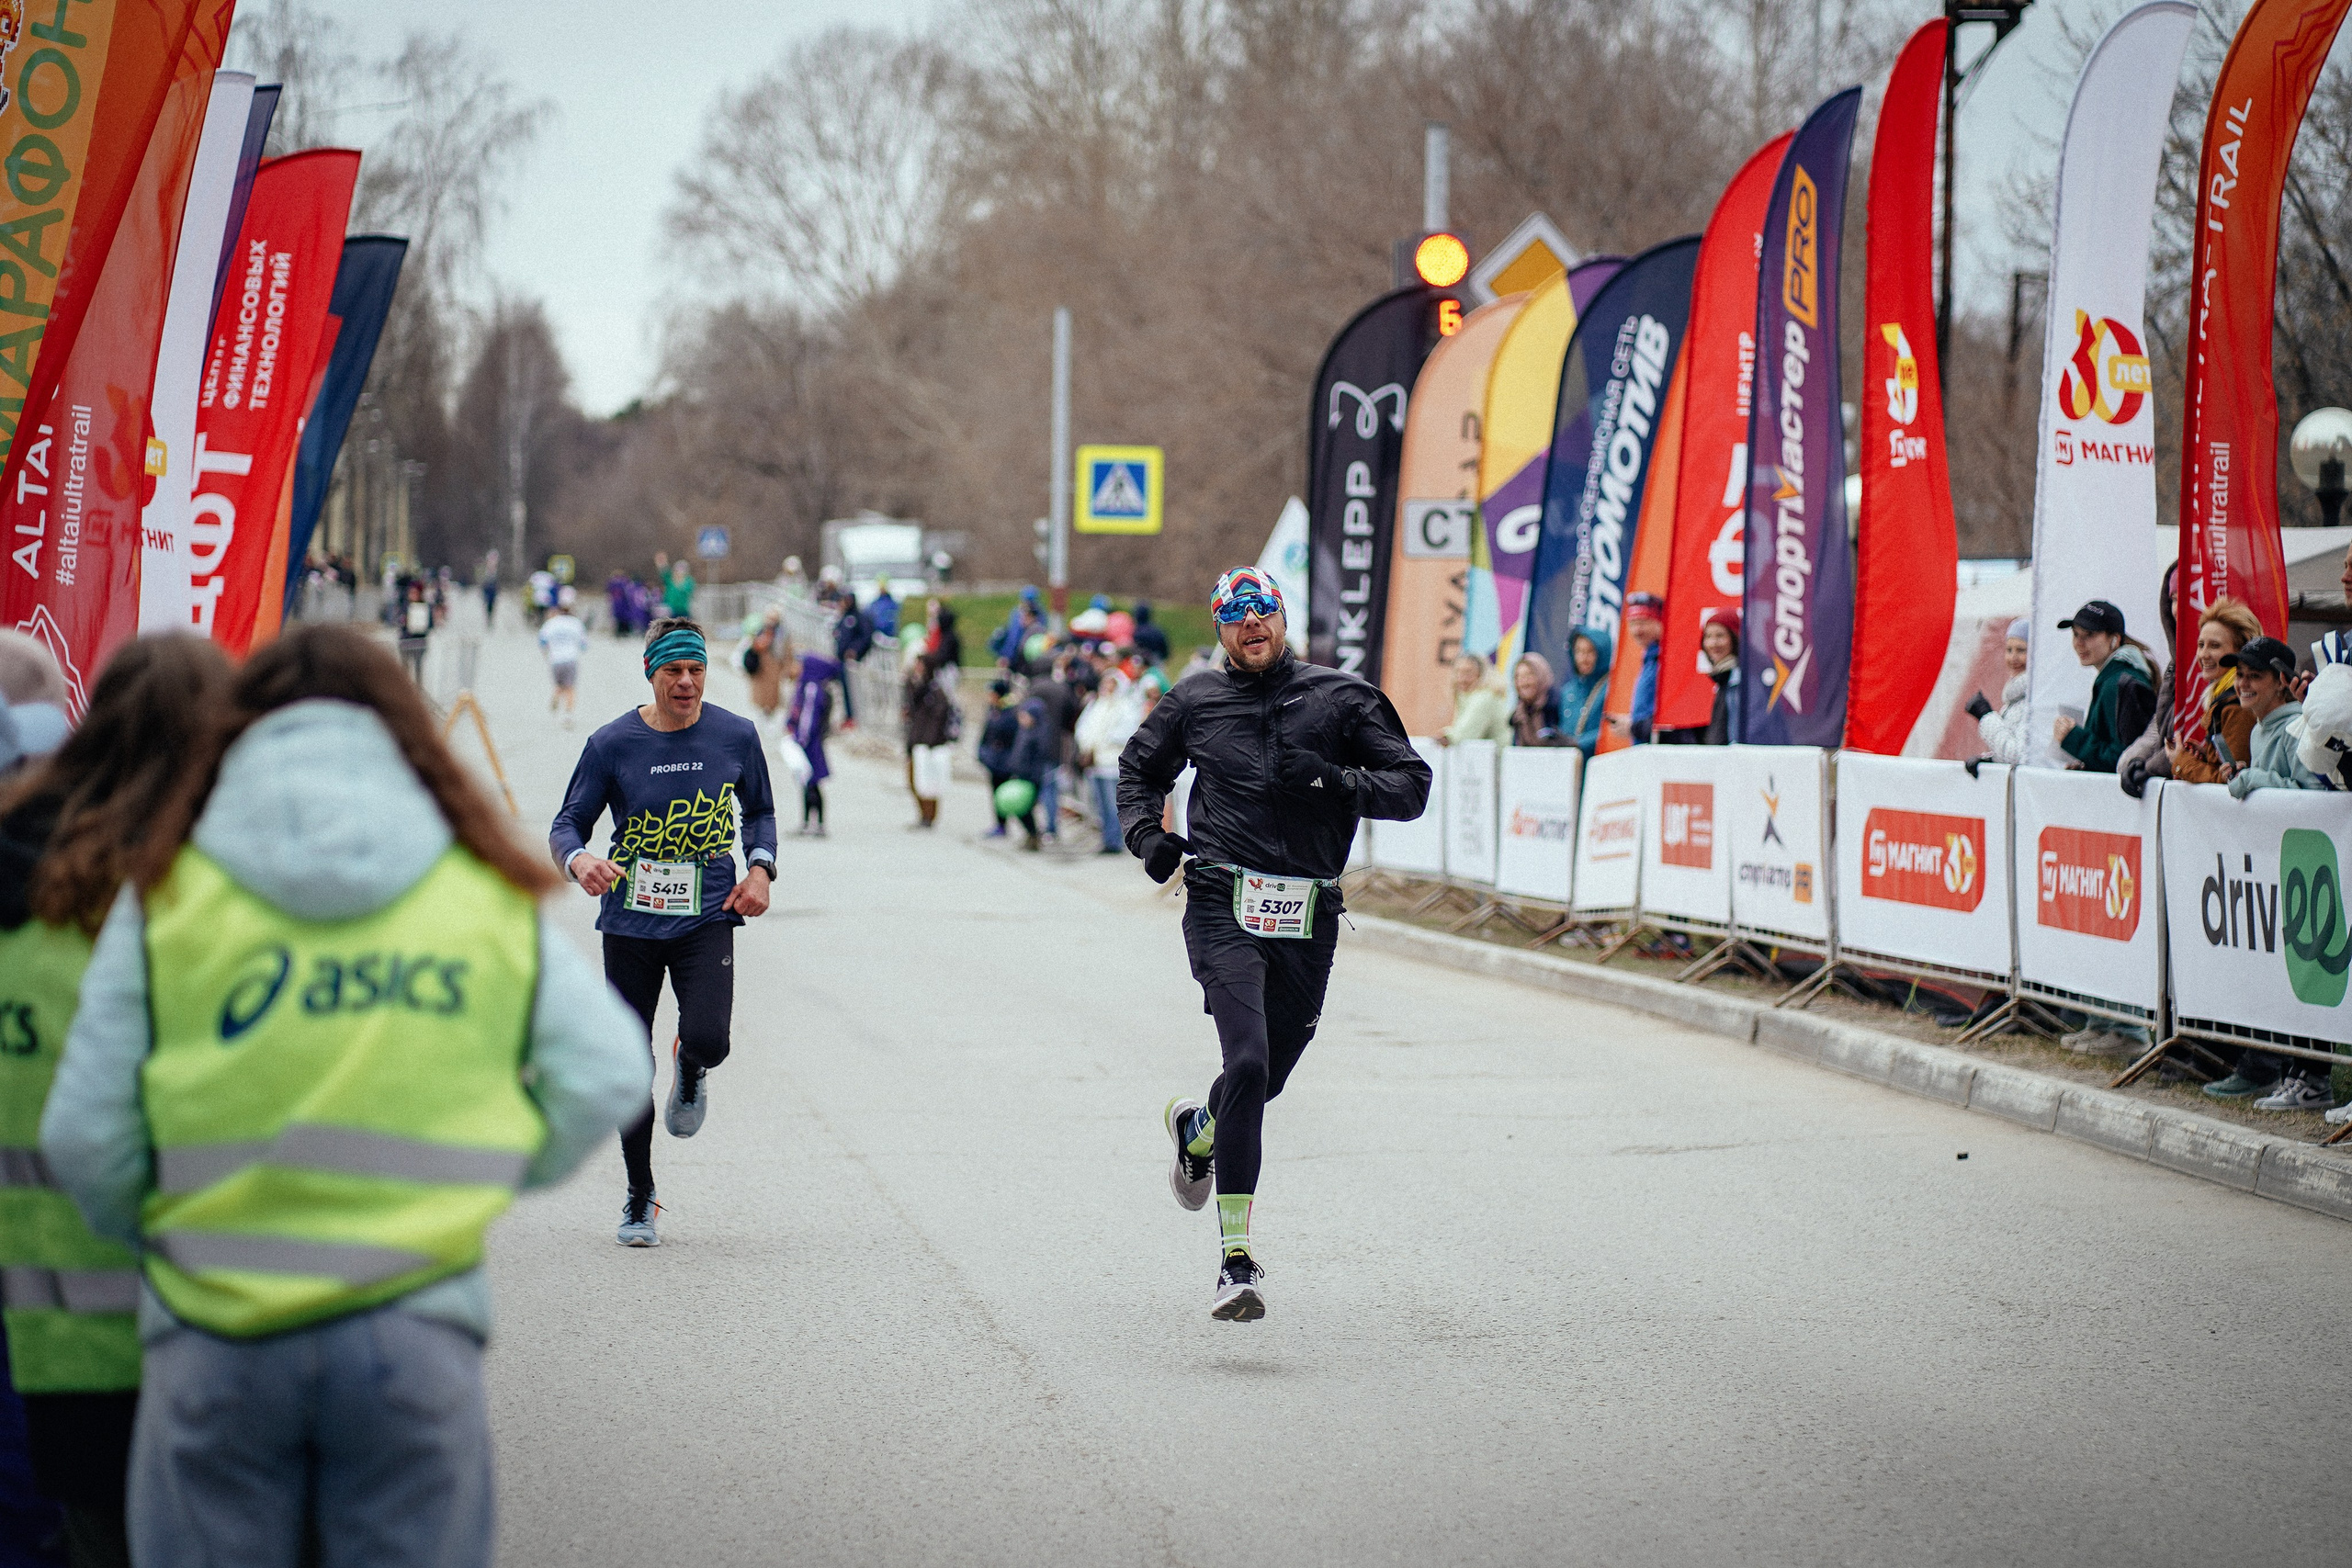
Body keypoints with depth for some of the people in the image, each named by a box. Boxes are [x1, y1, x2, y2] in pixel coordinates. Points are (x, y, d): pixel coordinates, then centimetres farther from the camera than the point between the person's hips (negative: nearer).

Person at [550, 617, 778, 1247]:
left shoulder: (735, 736, 1)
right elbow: (568, 823, 1)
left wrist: (760, 868, 0)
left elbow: (760, 810, 17)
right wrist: (579, 859, -22)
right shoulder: (612, 744, -4)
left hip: (706, 917, 0)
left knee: (707, 1040, -22)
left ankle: (690, 1070, 19)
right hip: (631, 921, 0)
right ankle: (639, 1202, 20)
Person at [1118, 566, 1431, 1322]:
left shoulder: (1343, 699, 5)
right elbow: (1139, 769, 24)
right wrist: (1145, 835, 5)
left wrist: (1335, 781, -16)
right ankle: (1236, 1259, -18)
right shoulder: (1195, 702, 8)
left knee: (1265, 1077, 13)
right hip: (1224, 905, -2)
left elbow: (1411, 786, 2)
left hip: (1308, 918, 2)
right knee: (1248, 1064, -20)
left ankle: (1196, 1128, 50)